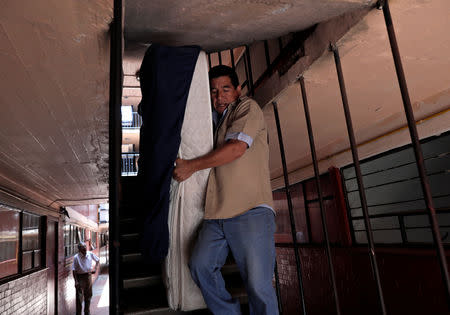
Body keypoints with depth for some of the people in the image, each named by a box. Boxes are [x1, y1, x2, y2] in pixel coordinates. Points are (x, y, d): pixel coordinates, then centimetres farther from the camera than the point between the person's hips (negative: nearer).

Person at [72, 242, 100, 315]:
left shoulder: (90, 254, -5)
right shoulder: (76, 257, -14)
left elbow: (97, 260, 13)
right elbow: (74, 270, -11)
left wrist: (95, 268, 2)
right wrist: (76, 281, -14)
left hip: (88, 276, 4)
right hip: (80, 277, -3)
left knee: (88, 296, 14)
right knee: (79, 296, -3)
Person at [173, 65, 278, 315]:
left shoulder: (247, 108, 4)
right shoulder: (210, 120, 25)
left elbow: (236, 148, -11)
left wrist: (190, 166, -6)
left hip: (251, 211, -6)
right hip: (216, 214, 6)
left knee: (258, 285, -9)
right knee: (200, 266, -7)